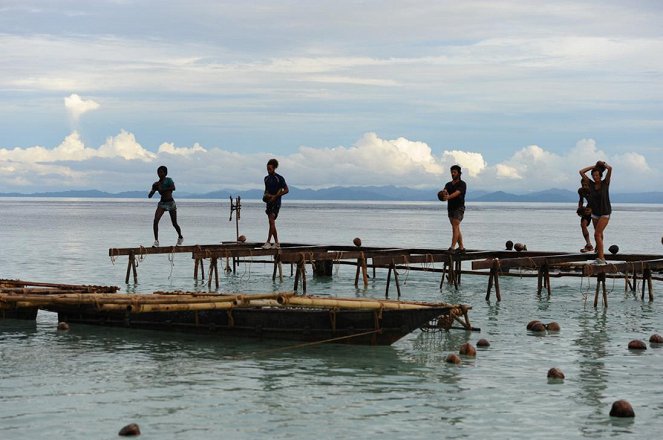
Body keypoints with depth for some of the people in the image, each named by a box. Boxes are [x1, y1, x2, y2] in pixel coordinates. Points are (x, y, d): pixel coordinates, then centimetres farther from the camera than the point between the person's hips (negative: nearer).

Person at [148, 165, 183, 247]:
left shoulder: (168, 180, -5)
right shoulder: (156, 184, 8)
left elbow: (173, 188, -25)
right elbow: (150, 196, 8)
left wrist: (161, 189, -26)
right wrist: (154, 189, -12)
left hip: (171, 203, -3)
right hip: (162, 203, 3)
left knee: (174, 224, 7)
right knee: (155, 220, -19)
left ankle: (180, 237, 36)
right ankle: (156, 241, -18)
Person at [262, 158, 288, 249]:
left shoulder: (279, 178, -7)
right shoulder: (266, 178, 12)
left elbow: (286, 190, -8)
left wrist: (275, 196, -15)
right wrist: (265, 195, 4)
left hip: (276, 202, -7)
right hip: (269, 202, 7)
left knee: (271, 221, -17)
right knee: (272, 223, 7)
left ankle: (268, 242, -21)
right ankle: (276, 243, 13)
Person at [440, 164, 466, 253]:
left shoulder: (462, 184, -7)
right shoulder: (448, 184, 12)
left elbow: (457, 193, -25)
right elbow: (444, 191, -9)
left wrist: (448, 197, -44)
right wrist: (443, 193, -35)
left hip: (459, 208, -7)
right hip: (450, 208, 7)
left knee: (455, 227, -16)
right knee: (456, 228, 10)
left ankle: (452, 248, -23)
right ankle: (461, 247, 17)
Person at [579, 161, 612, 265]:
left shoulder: (605, 183, -7)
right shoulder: (591, 184, 2)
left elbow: (610, 168, -19)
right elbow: (581, 172, 0)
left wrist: (603, 164, -1)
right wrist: (594, 166, 3)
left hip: (605, 213, -5)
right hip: (595, 213, 5)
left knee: (597, 234, -17)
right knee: (599, 235, 10)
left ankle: (600, 258, -18)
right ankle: (602, 258, 18)